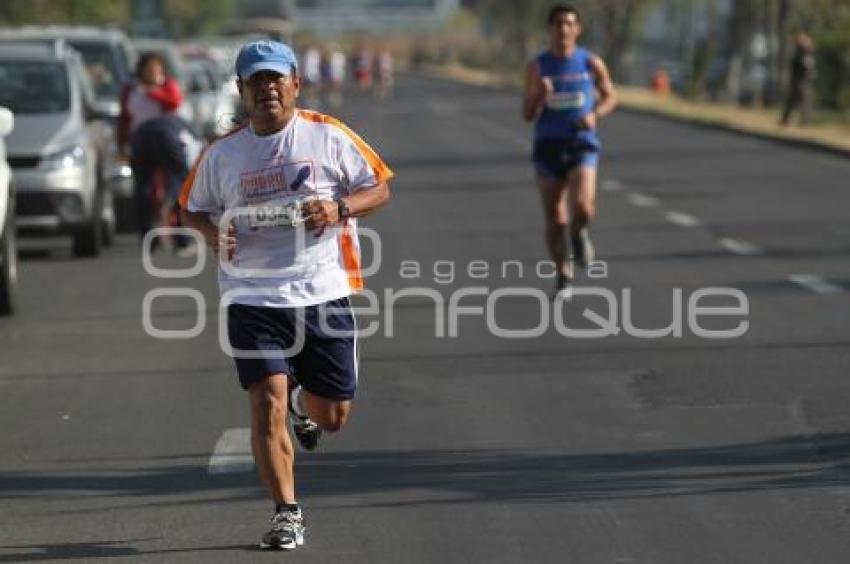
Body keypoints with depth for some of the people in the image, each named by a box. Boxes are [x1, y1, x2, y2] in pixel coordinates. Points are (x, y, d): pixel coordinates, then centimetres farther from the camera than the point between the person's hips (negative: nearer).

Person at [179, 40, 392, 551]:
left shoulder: (327, 136, 0)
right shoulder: (222, 153, 5)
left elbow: (379, 189, 4)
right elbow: (194, 207, 18)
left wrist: (339, 208, -16)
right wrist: (214, 233, -5)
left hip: (323, 292, 0)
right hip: (253, 294, 0)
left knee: (334, 416, 7)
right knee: (266, 403, -13)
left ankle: (305, 402, 44)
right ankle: (287, 514, -3)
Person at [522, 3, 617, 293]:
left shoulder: (591, 63, 1)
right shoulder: (537, 67, 0)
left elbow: (610, 97, 14)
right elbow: (527, 114, -1)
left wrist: (595, 114, -7)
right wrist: (540, 95, -21)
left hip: (581, 144, -1)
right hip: (548, 146, 1)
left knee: (583, 206, -22)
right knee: (555, 219, 2)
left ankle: (578, 232, 15)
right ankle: (563, 275, 22)